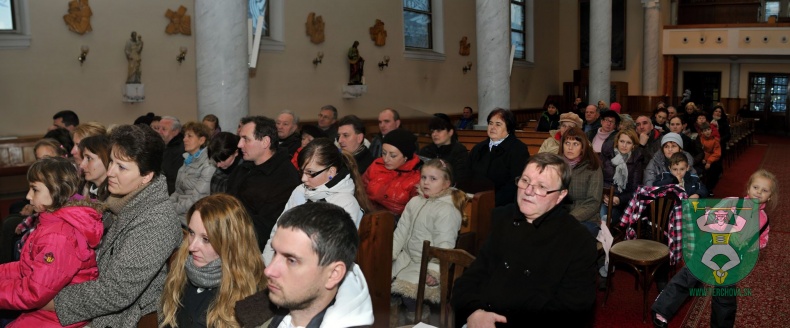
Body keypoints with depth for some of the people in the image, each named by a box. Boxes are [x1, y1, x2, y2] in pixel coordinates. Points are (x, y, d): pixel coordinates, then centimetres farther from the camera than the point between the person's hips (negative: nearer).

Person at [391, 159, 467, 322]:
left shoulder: (447, 210, -16)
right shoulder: (415, 202, 7)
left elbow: (444, 245, -20)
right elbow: (401, 231, 8)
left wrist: (433, 271, -25)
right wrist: (390, 253, -1)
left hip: (428, 263, -7)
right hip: (407, 257, 8)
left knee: (406, 286, -23)